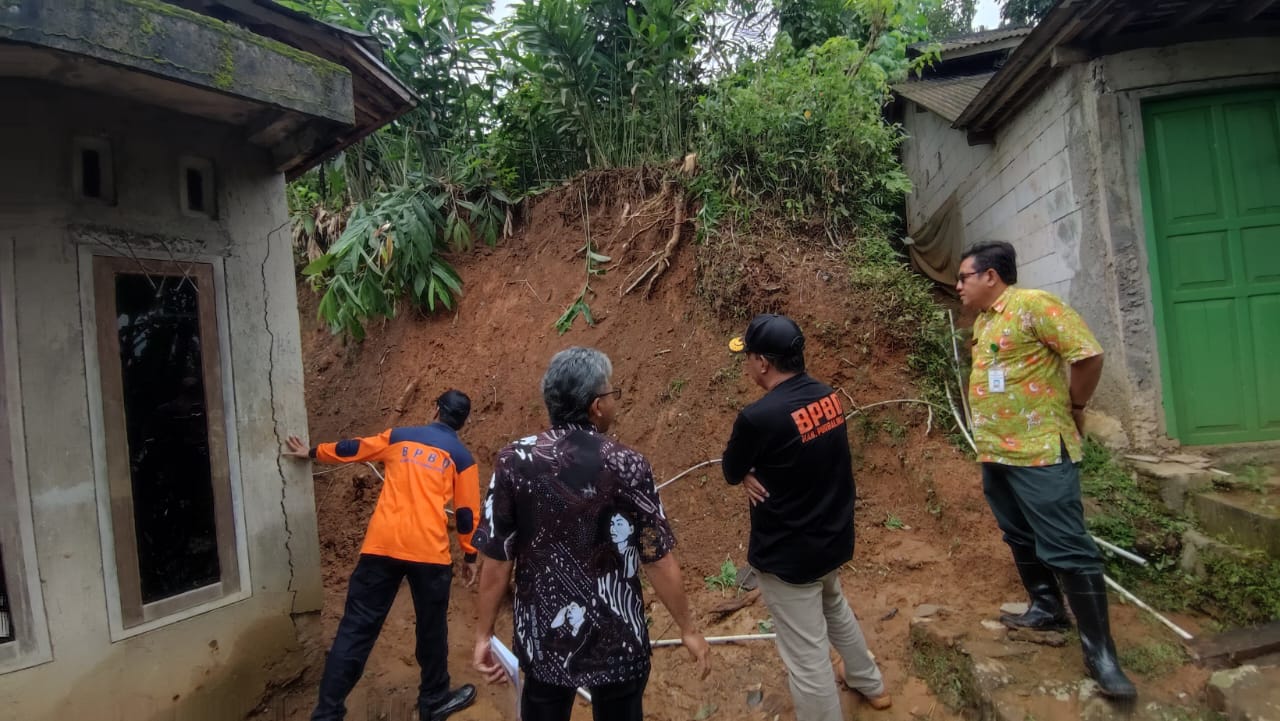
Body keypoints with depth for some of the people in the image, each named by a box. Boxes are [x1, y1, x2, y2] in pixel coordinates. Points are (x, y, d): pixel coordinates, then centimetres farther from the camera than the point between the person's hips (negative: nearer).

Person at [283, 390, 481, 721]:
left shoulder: (398, 436, 13)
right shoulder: (461, 456, 5)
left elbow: (353, 448, 24)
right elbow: (467, 513, 6)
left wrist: (313, 453, 41)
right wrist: (470, 556, 17)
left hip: (381, 545, 2)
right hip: (429, 551, -2)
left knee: (356, 628, 8)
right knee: (431, 628, 15)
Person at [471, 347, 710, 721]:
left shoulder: (513, 462, -12)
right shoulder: (627, 466, -17)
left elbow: (496, 560, -7)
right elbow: (658, 560, -12)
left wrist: (484, 633, 6)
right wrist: (689, 629, 2)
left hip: (543, 637, 2)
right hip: (616, 638, -1)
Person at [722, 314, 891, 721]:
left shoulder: (758, 417, -29)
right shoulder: (827, 396, -5)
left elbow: (730, 473, -11)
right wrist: (759, 473, -8)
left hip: (787, 554, -9)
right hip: (834, 537, 9)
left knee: (806, 656, 9)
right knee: (835, 610, 34)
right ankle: (870, 684, 56)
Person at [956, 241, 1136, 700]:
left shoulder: (1034, 305, -15)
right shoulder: (982, 320, 13)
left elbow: (1088, 355, -17)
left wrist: (1073, 408, -4)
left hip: (1040, 451, -9)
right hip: (995, 451, 9)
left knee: (1066, 548, -3)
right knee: (1021, 538, 19)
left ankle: (1099, 651, 8)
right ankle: (1047, 608, 37)